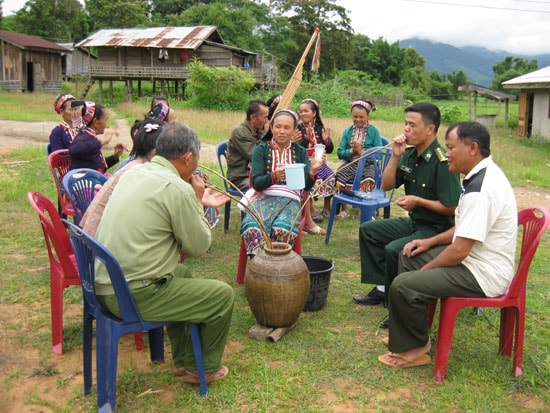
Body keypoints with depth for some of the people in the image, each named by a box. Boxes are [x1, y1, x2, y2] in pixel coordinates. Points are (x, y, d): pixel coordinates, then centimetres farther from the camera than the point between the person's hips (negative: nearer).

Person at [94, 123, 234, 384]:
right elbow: (198, 247, -8)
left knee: (182, 273, 31)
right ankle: (203, 368, 26)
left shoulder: (134, 172, 7)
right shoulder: (178, 188, -19)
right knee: (223, 295, 5)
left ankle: (184, 359, 37)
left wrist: (199, 203, 22)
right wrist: (196, 201, 2)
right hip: (133, 295, -9)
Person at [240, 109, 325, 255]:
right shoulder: (261, 149, 9)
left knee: (282, 229, -33)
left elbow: (307, 186, 5)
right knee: (253, 228, -34)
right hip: (263, 197, 0)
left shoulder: (300, 151, 14)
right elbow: (256, 183, -2)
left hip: (289, 198, 1)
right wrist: (273, 176, -23)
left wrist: (312, 171, -17)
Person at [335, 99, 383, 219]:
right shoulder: (348, 131, 13)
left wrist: (362, 152, -13)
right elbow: (340, 153, 8)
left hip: (368, 164, -3)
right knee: (339, 175, -25)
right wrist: (352, 151, -10)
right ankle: (343, 209, -8)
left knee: (368, 180, -33)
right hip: (350, 163, 3)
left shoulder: (373, 131, 4)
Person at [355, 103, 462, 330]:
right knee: (368, 230, 11)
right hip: (413, 221, 10)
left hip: (437, 230, -10)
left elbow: (452, 207, -23)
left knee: (394, 250, -29)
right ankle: (382, 288, 15)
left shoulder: (442, 162, -23)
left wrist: (418, 201, -22)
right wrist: (395, 157, -6)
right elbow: (386, 185, 5)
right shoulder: (410, 154, 2)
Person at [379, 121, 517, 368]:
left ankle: (417, 347, 6)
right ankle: (412, 332, 24)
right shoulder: (482, 175, 7)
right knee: (409, 256, 18)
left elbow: (459, 252, -26)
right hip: (474, 257, 11)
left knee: (403, 285, -20)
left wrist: (427, 268, -9)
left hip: (483, 274, -11)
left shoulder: (481, 189, -27)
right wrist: (430, 242, 10)